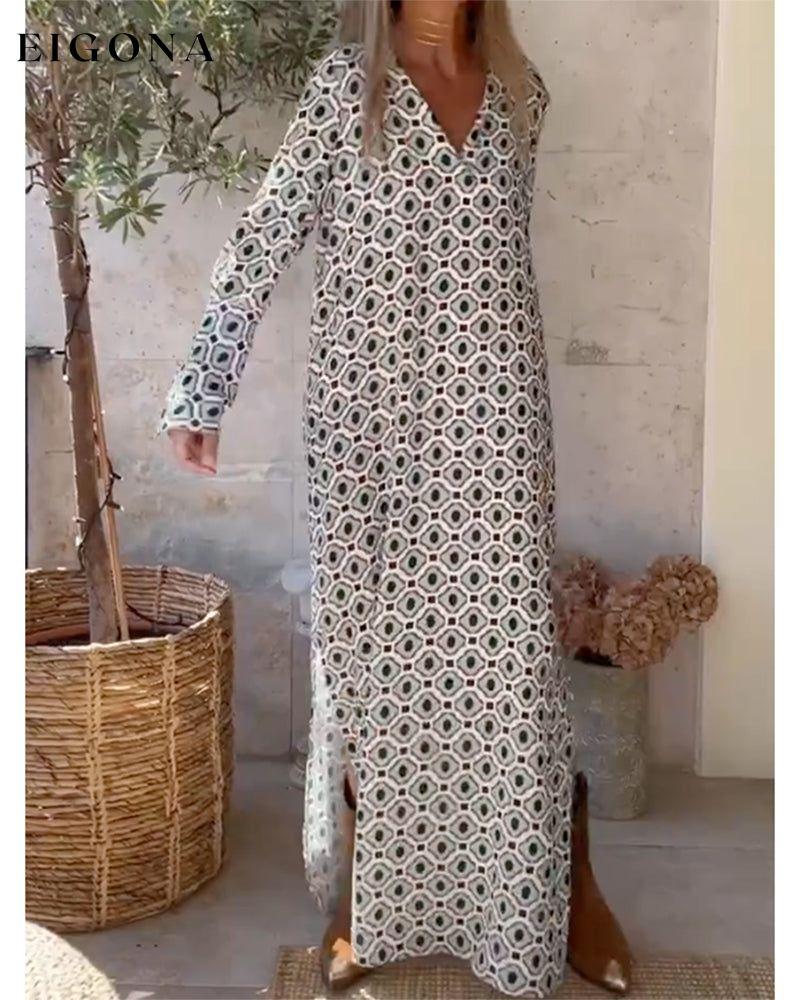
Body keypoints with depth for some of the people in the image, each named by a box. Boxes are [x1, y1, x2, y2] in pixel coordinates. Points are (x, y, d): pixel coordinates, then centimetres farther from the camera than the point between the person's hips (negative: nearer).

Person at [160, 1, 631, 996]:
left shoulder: (520, 91, 12)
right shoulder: (345, 82, 1)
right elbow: (260, 243, -1)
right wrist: (200, 390, -3)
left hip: (495, 420, 2)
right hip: (370, 417, -2)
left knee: (511, 651, 3)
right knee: (370, 649, 7)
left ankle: (566, 889, 21)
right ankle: (362, 905, 24)